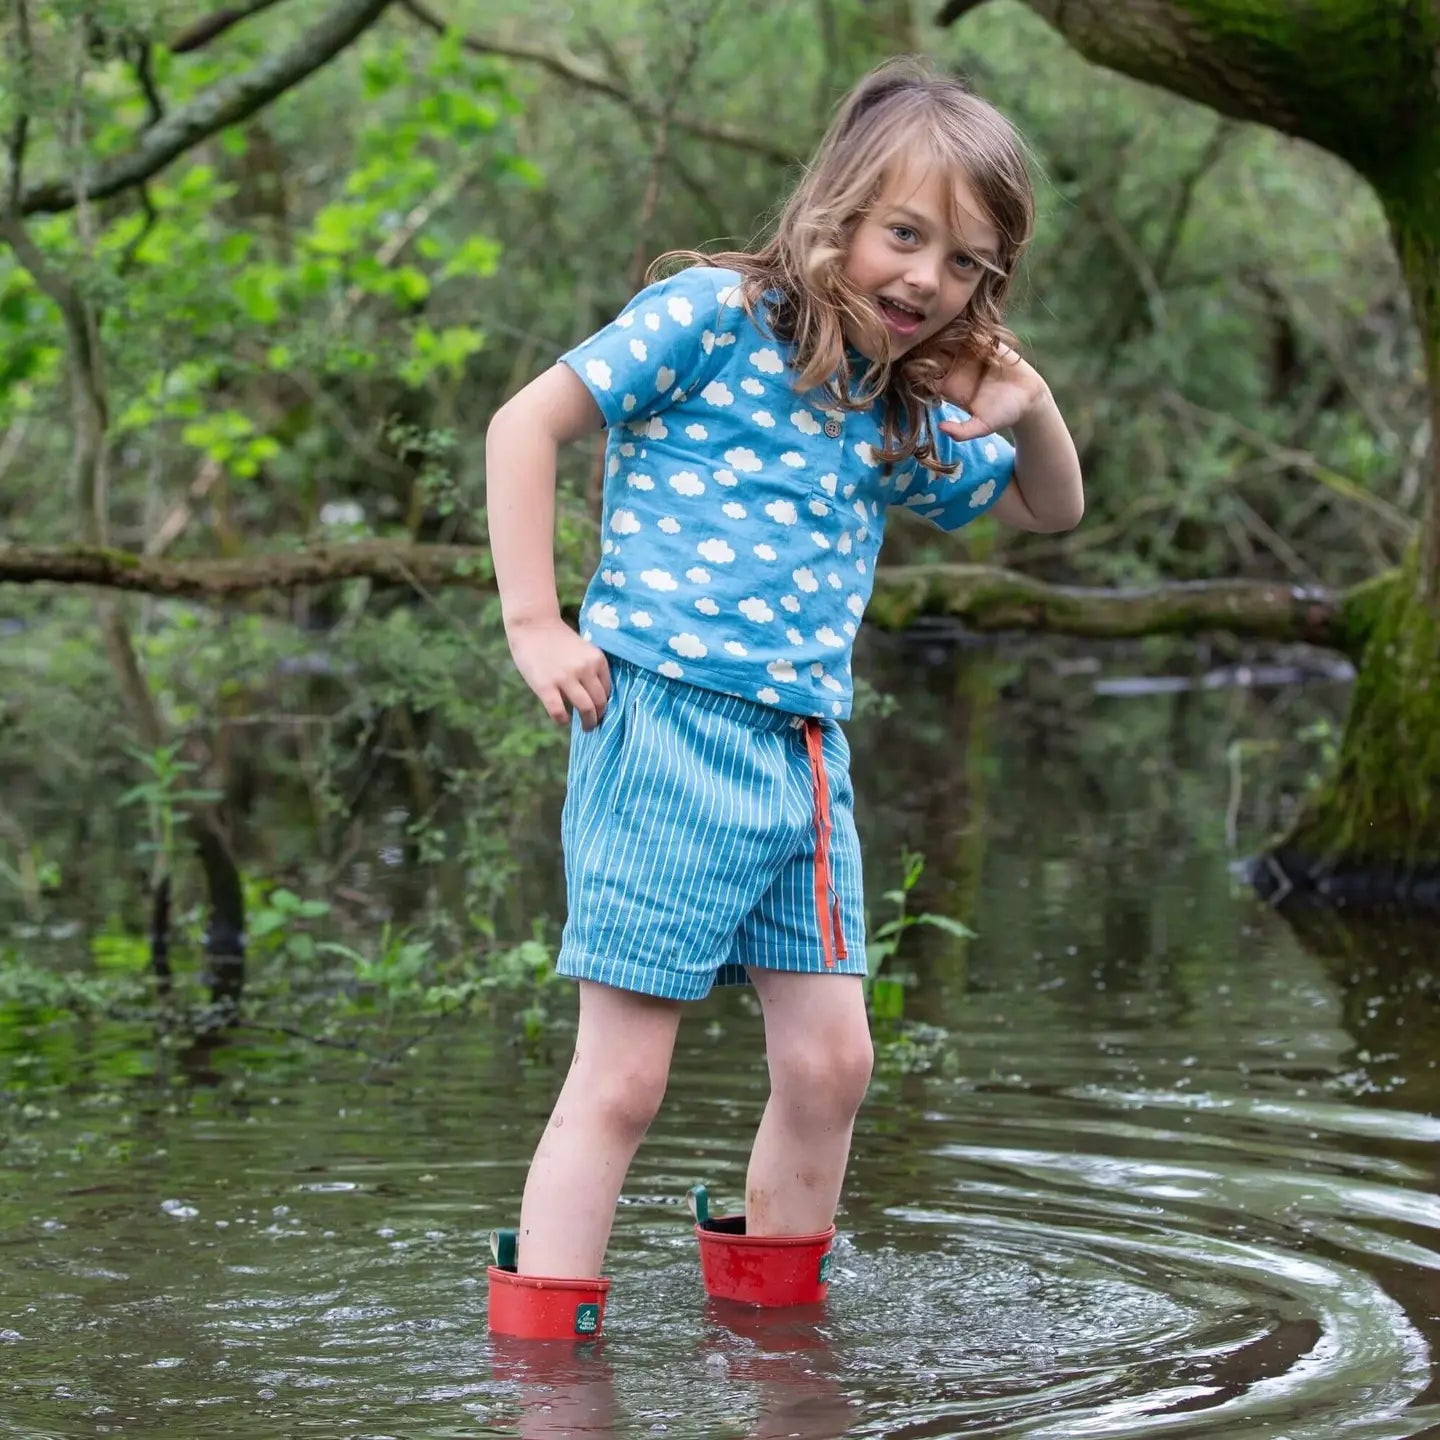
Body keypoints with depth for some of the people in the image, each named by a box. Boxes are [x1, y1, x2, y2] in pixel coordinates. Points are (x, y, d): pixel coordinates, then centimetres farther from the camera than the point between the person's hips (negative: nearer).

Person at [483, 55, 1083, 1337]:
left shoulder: (903, 415, 16)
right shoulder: (716, 317, -5)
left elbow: (1049, 510, 30)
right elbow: (527, 423, -6)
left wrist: (1032, 412, 7)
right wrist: (534, 624, -12)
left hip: (808, 754, 7)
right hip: (666, 726, -7)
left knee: (829, 1063, 6)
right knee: (622, 1077, -7)